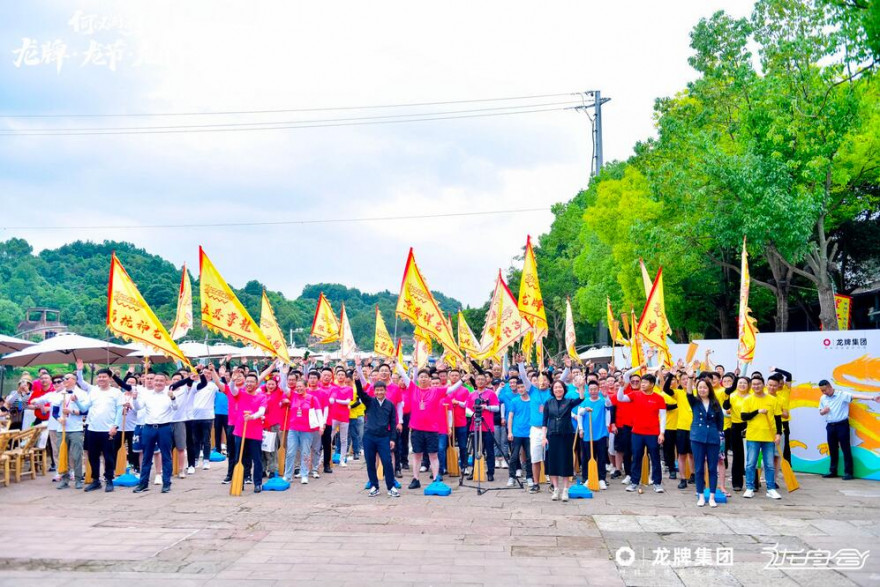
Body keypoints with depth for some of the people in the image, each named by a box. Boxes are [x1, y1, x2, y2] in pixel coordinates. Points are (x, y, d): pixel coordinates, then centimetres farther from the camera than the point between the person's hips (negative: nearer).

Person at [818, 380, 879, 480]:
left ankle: (848, 472, 2)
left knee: (845, 449, -2)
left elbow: (856, 396, -22)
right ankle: (833, 471, 21)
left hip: (842, 425, -5)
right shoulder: (823, 398, 8)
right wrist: (824, 411, -7)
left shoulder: (842, 395, -9)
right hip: (830, 426, 5)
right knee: (832, 449, 12)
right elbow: (820, 412, 18)